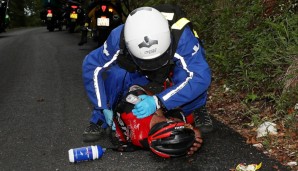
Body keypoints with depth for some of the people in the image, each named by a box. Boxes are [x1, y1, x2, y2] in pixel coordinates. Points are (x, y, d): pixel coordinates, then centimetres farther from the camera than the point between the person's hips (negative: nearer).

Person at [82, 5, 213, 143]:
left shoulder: (181, 37, -38)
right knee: (115, 73, -31)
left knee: (185, 73, -36)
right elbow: (91, 66, -21)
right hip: (138, 78, 1)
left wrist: (158, 102, -52)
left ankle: (196, 111, -6)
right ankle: (99, 119, -6)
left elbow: (201, 77, -45)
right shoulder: (118, 38, -31)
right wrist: (104, 108, -26)